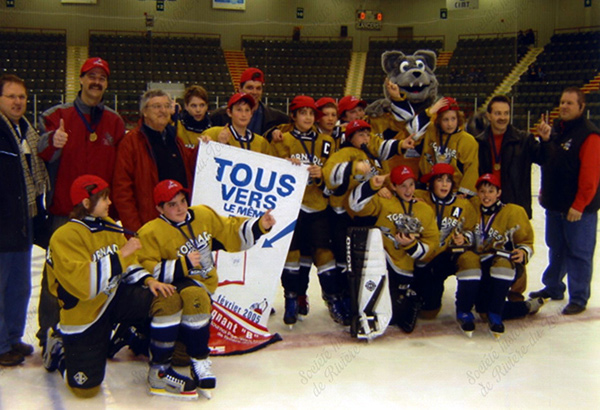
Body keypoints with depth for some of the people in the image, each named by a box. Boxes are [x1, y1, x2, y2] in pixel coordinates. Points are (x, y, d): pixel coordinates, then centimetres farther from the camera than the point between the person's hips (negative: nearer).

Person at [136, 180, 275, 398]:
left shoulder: (204, 215, 6)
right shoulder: (150, 233, -7)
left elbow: (231, 232, 14)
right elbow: (144, 269, -14)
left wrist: (259, 226, -1)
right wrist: (182, 266, -21)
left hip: (200, 285, 2)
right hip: (166, 287, -2)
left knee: (193, 296, -35)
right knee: (168, 300, -38)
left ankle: (199, 361, -16)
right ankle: (158, 368, -24)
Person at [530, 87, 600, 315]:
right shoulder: (555, 129, 10)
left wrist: (579, 206, -19)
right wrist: (544, 166, 5)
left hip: (579, 209, -7)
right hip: (554, 204, 7)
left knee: (579, 253, 0)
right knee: (556, 249, 18)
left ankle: (579, 299, 9)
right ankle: (553, 288, 31)